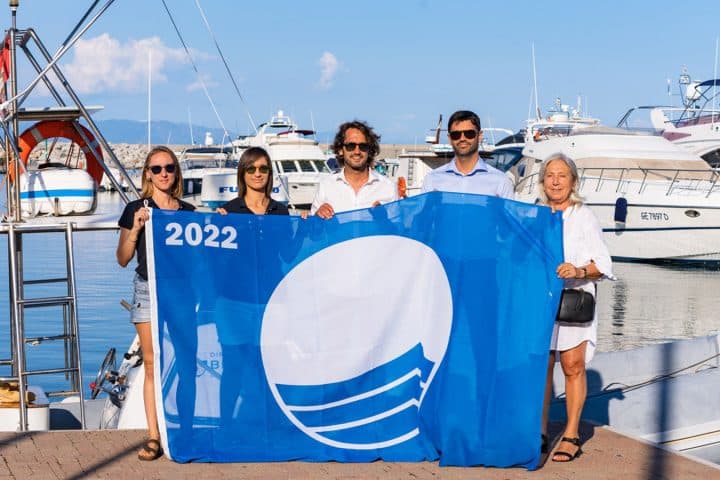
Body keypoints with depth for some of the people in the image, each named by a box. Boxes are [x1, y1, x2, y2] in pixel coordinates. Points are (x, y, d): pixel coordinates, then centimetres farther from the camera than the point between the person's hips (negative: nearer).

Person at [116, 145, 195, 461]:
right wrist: (135, 229, -11)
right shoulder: (136, 210, 4)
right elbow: (123, 259, 3)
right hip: (149, 290, -1)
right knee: (153, 365, 0)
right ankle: (154, 437, 4)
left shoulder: (188, 211, 11)